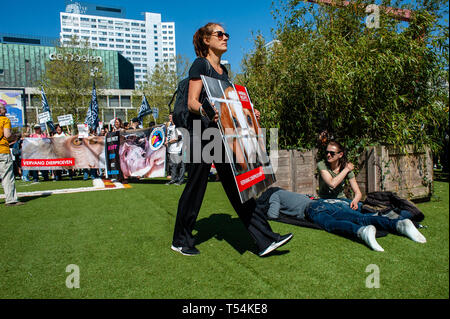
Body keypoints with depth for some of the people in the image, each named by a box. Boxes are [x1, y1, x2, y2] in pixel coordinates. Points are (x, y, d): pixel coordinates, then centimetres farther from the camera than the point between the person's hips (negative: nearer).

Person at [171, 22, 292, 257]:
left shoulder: (223, 70, 20)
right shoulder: (200, 65, -3)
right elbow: (192, 102, -13)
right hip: (201, 132, -7)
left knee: (238, 186, 3)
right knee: (195, 187, 0)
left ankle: (265, 240, 4)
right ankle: (180, 241, 19)